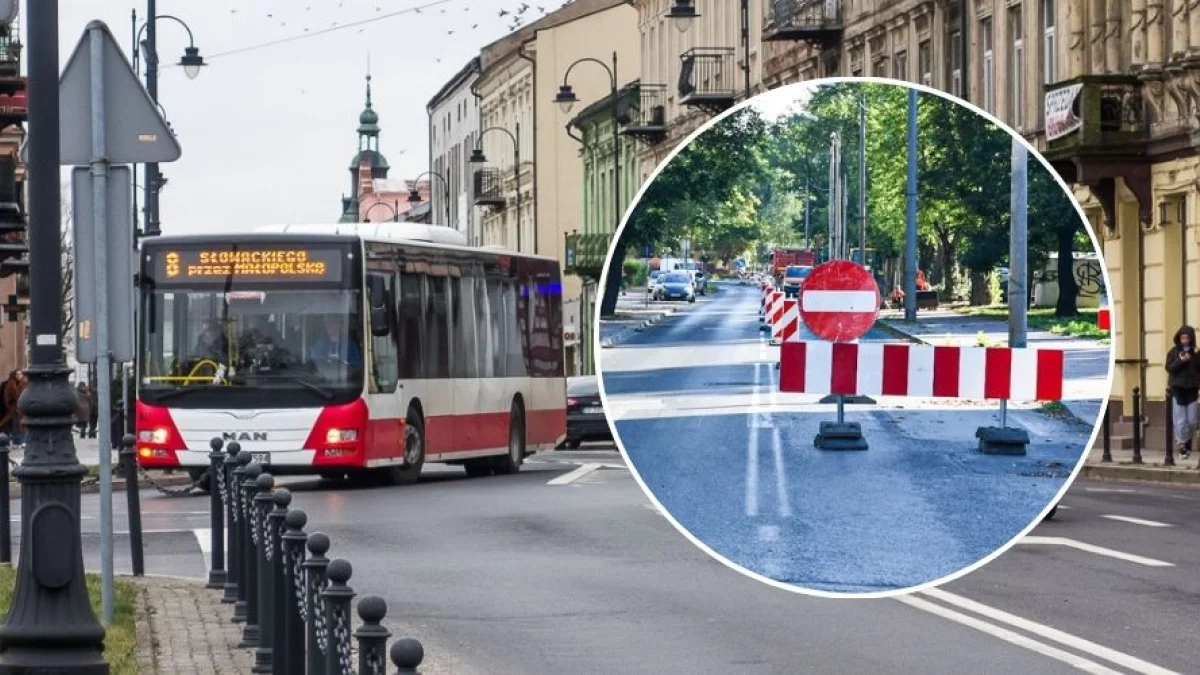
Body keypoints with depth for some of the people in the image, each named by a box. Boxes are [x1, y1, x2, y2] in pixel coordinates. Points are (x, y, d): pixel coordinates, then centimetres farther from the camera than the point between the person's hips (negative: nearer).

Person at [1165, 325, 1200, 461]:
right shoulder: (1173, 352, 3)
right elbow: (1169, 368, -5)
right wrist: (1180, 360, -19)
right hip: (1177, 389, -2)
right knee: (1180, 421, -6)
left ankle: (1186, 443, 22)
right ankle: (1182, 447, -1)